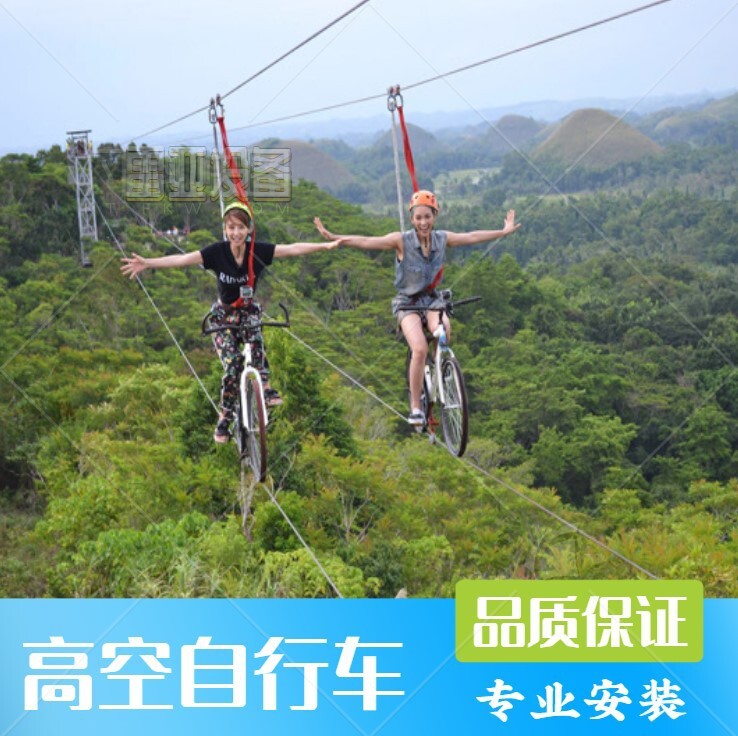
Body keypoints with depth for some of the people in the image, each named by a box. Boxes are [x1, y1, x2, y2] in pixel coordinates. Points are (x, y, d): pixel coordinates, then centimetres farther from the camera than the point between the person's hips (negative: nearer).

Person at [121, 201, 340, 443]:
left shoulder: (258, 251, -16)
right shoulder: (217, 252, -20)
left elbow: (292, 249, -19)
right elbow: (182, 259, -28)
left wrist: (326, 246, -26)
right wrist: (147, 263, -39)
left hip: (248, 311, 1)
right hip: (223, 315, -1)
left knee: (255, 341, -33)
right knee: (232, 363, -18)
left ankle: (265, 387, -25)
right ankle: (225, 418, -7)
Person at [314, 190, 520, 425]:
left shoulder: (442, 239, -1)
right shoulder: (402, 241, -13)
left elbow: (473, 237, 10)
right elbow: (366, 242, -19)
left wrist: (504, 231, 16)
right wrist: (333, 237, -30)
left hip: (432, 301, 3)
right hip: (407, 303, -3)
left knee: (443, 330, -30)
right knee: (420, 349, -27)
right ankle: (415, 407, -15)